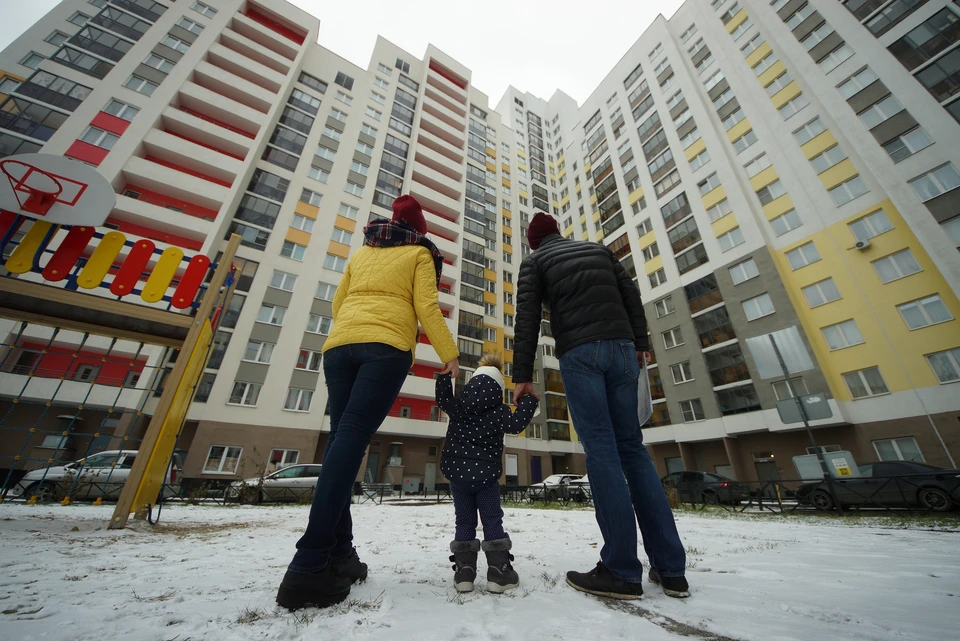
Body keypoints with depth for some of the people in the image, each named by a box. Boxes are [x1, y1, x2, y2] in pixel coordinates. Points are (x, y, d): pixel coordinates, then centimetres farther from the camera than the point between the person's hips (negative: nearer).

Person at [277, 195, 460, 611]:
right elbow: (426, 308, 2)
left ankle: (338, 554, 5)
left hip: (339, 345, 5)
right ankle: (310, 566, -18)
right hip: (387, 347, -5)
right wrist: (449, 354, 5)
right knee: (352, 439, -14)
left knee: (341, 440, 4)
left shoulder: (362, 252, 28)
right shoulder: (419, 254, 15)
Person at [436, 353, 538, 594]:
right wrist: (528, 402, -5)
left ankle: (464, 570, 13)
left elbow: (442, 397, 13)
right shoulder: (499, 411, -7)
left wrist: (446, 372, 19)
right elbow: (516, 424, -16)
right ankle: (498, 570, 10)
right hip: (486, 475, -2)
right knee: (492, 521, 9)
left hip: (457, 473, 3)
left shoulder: (457, 406, 2)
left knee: (464, 522, 13)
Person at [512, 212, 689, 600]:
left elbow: (527, 318, 0)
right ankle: (670, 568, 9)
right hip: (621, 348, 4)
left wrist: (522, 375, -2)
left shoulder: (534, 262, 12)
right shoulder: (599, 250, 25)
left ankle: (622, 571, -5)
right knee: (632, 446, 6)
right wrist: (640, 344, 18)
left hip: (578, 353, -4)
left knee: (601, 449, -5)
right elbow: (632, 296, 17)